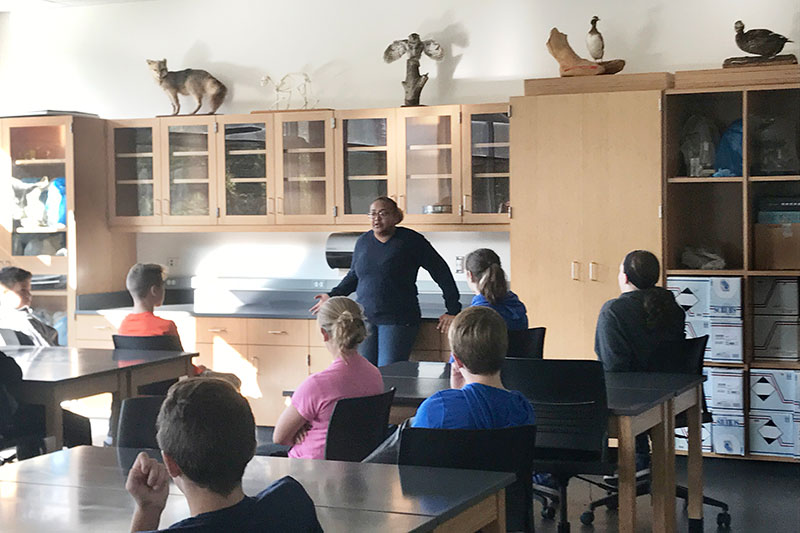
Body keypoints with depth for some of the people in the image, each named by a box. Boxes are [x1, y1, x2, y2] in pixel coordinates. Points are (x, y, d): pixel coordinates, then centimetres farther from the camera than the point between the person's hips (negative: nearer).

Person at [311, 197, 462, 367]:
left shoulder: (411, 240, -3)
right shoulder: (363, 242, 11)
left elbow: (441, 272, -1)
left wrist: (453, 310, -5)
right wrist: (333, 296, 16)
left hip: (398, 321, -5)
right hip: (365, 319, 5)